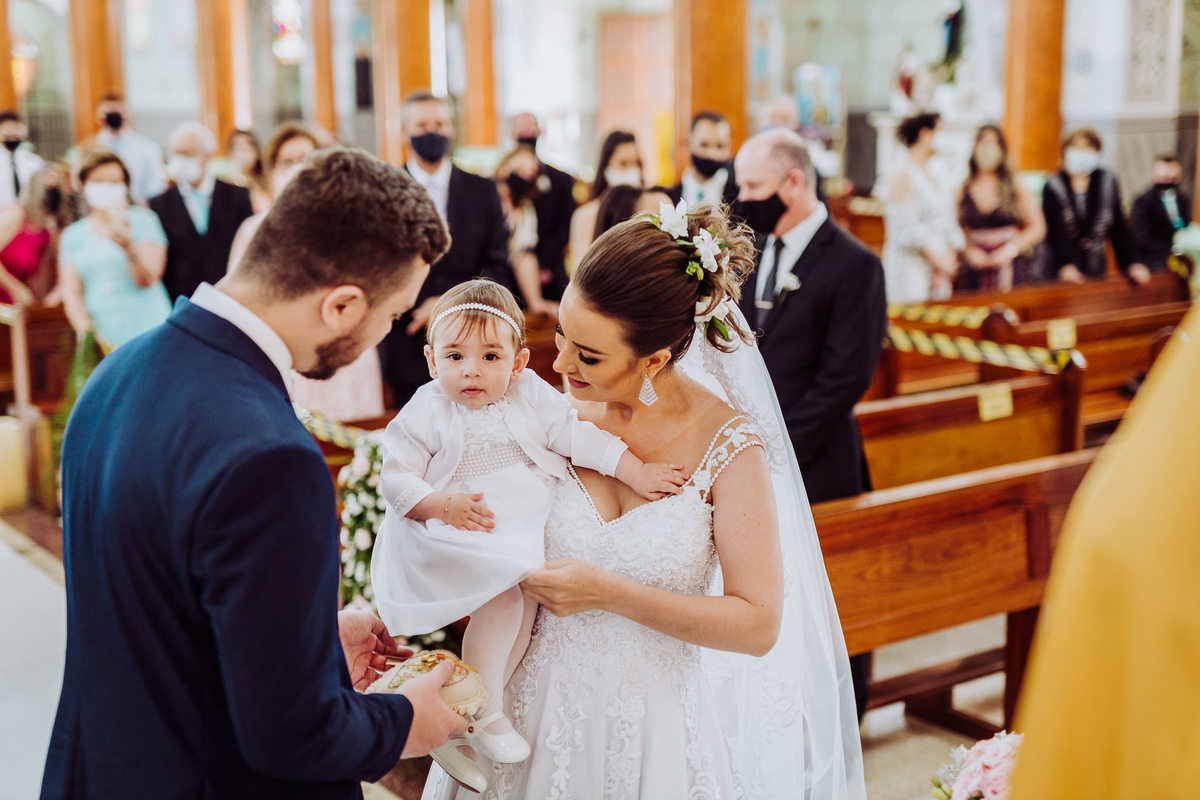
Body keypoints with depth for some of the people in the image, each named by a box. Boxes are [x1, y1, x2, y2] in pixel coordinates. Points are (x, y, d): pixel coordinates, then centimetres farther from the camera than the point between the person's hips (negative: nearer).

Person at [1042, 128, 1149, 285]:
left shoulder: (1107, 182, 3)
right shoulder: (1053, 186, -5)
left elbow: (1118, 227, 3)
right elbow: (1052, 231, -12)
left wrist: (1130, 265, -7)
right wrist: (1065, 266, -26)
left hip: (1096, 270, 2)